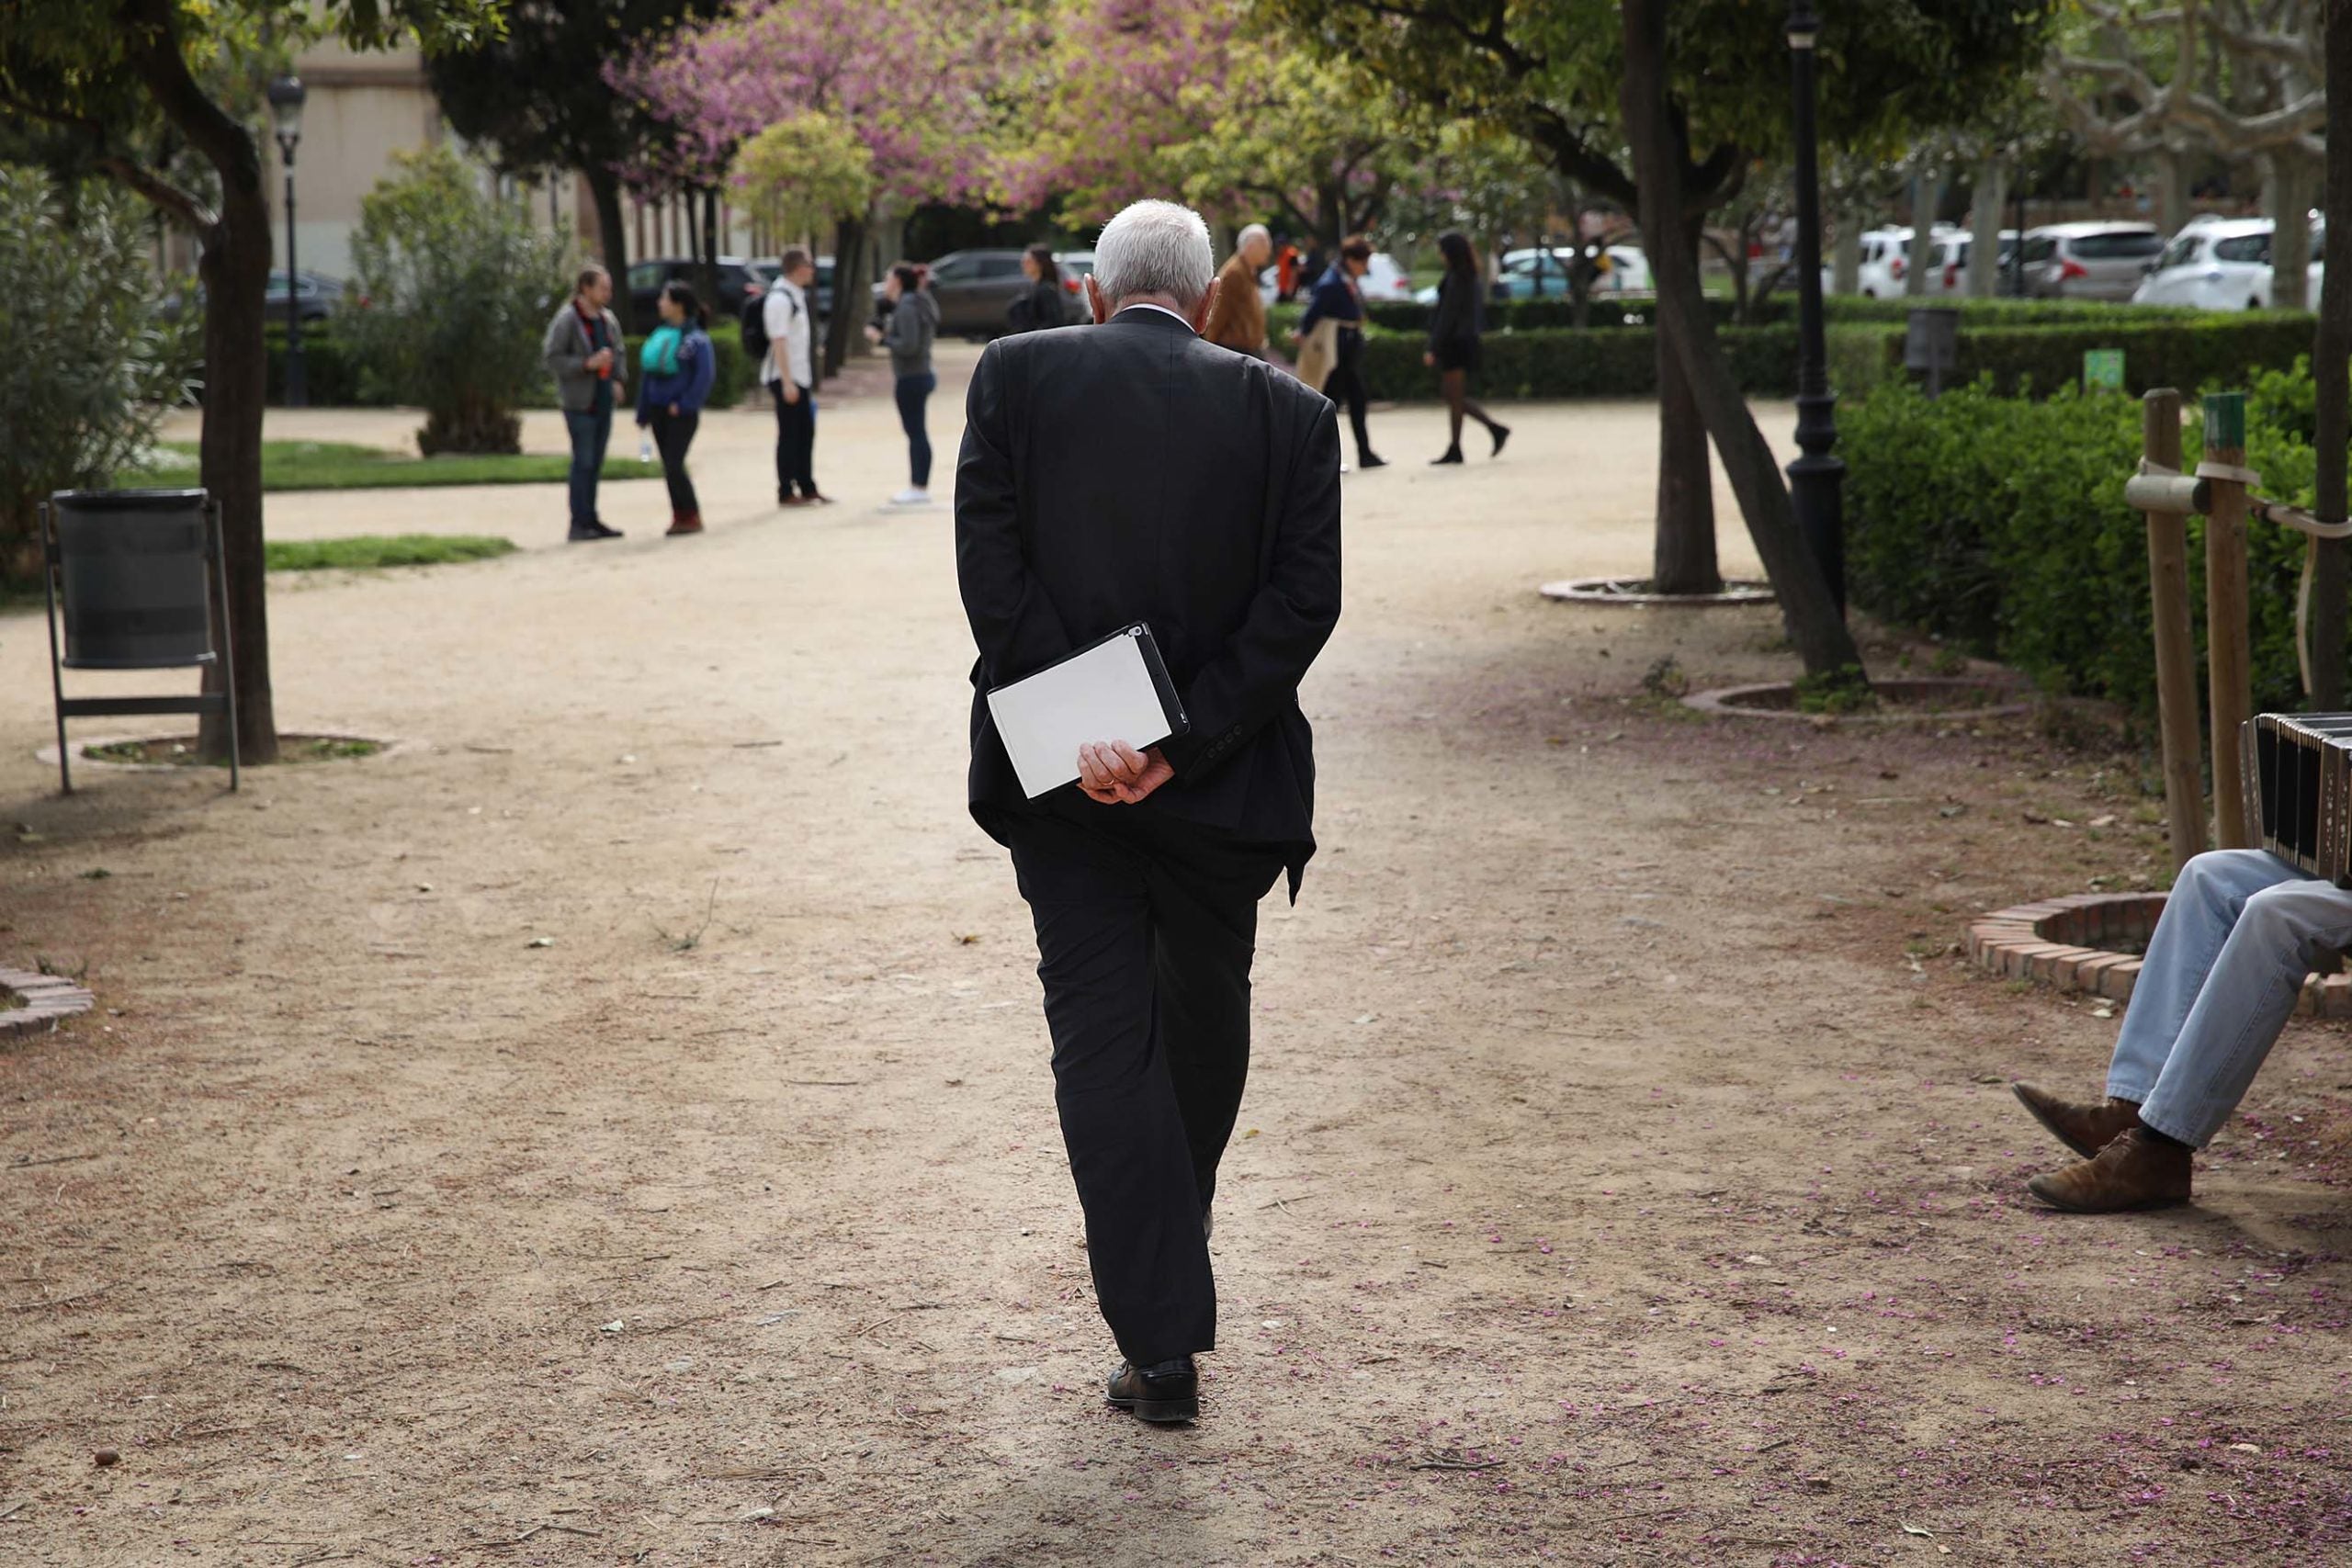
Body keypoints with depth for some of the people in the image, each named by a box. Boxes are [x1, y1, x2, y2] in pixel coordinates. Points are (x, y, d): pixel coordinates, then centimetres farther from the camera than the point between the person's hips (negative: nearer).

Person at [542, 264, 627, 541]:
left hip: (604, 401, 7)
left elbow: (618, 352, 23)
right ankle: (579, 523, -4)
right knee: (583, 462, -7)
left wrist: (618, 378, 6)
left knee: (595, 463, 11)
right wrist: (587, 364, -21)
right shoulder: (567, 320, -11)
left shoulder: (608, 319, 11)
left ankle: (591, 520, 17)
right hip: (580, 401, -7)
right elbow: (552, 357, -14)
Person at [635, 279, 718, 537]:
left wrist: (684, 404, -17)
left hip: (682, 412, -7)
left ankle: (691, 517, -1)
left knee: (674, 465, -11)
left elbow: (705, 375, -15)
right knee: (669, 466, 9)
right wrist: (643, 413, 14)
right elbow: (646, 374, 15)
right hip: (659, 410, 7)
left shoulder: (695, 338, -11)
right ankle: (680, 515, 16)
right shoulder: (659, 335, 10)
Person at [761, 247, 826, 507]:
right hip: (786, 378, -9)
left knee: (805, 432, 13)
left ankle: (807, 488, 21)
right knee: (789, 434, -4)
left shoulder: (796, 294, 13)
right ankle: (786, 492, 1)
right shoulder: (780, 298, -18)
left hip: (800, 377, 9)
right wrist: (787, 382, -25)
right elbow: (778, 341, -22)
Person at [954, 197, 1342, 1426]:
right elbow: (1304, 602, -9)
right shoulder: (1286, 413, 0)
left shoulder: (1016, 376, -1)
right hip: (1223, 777, 1)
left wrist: (1086, 735, -15)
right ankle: (1171, 1262, 41)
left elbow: (991, 569, -11)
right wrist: (1181, 746, -12)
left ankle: (1160, 1340, -1)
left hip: (1065, 780, -1)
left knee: (1102, 1038, 3)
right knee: (1205, 1019, 21)